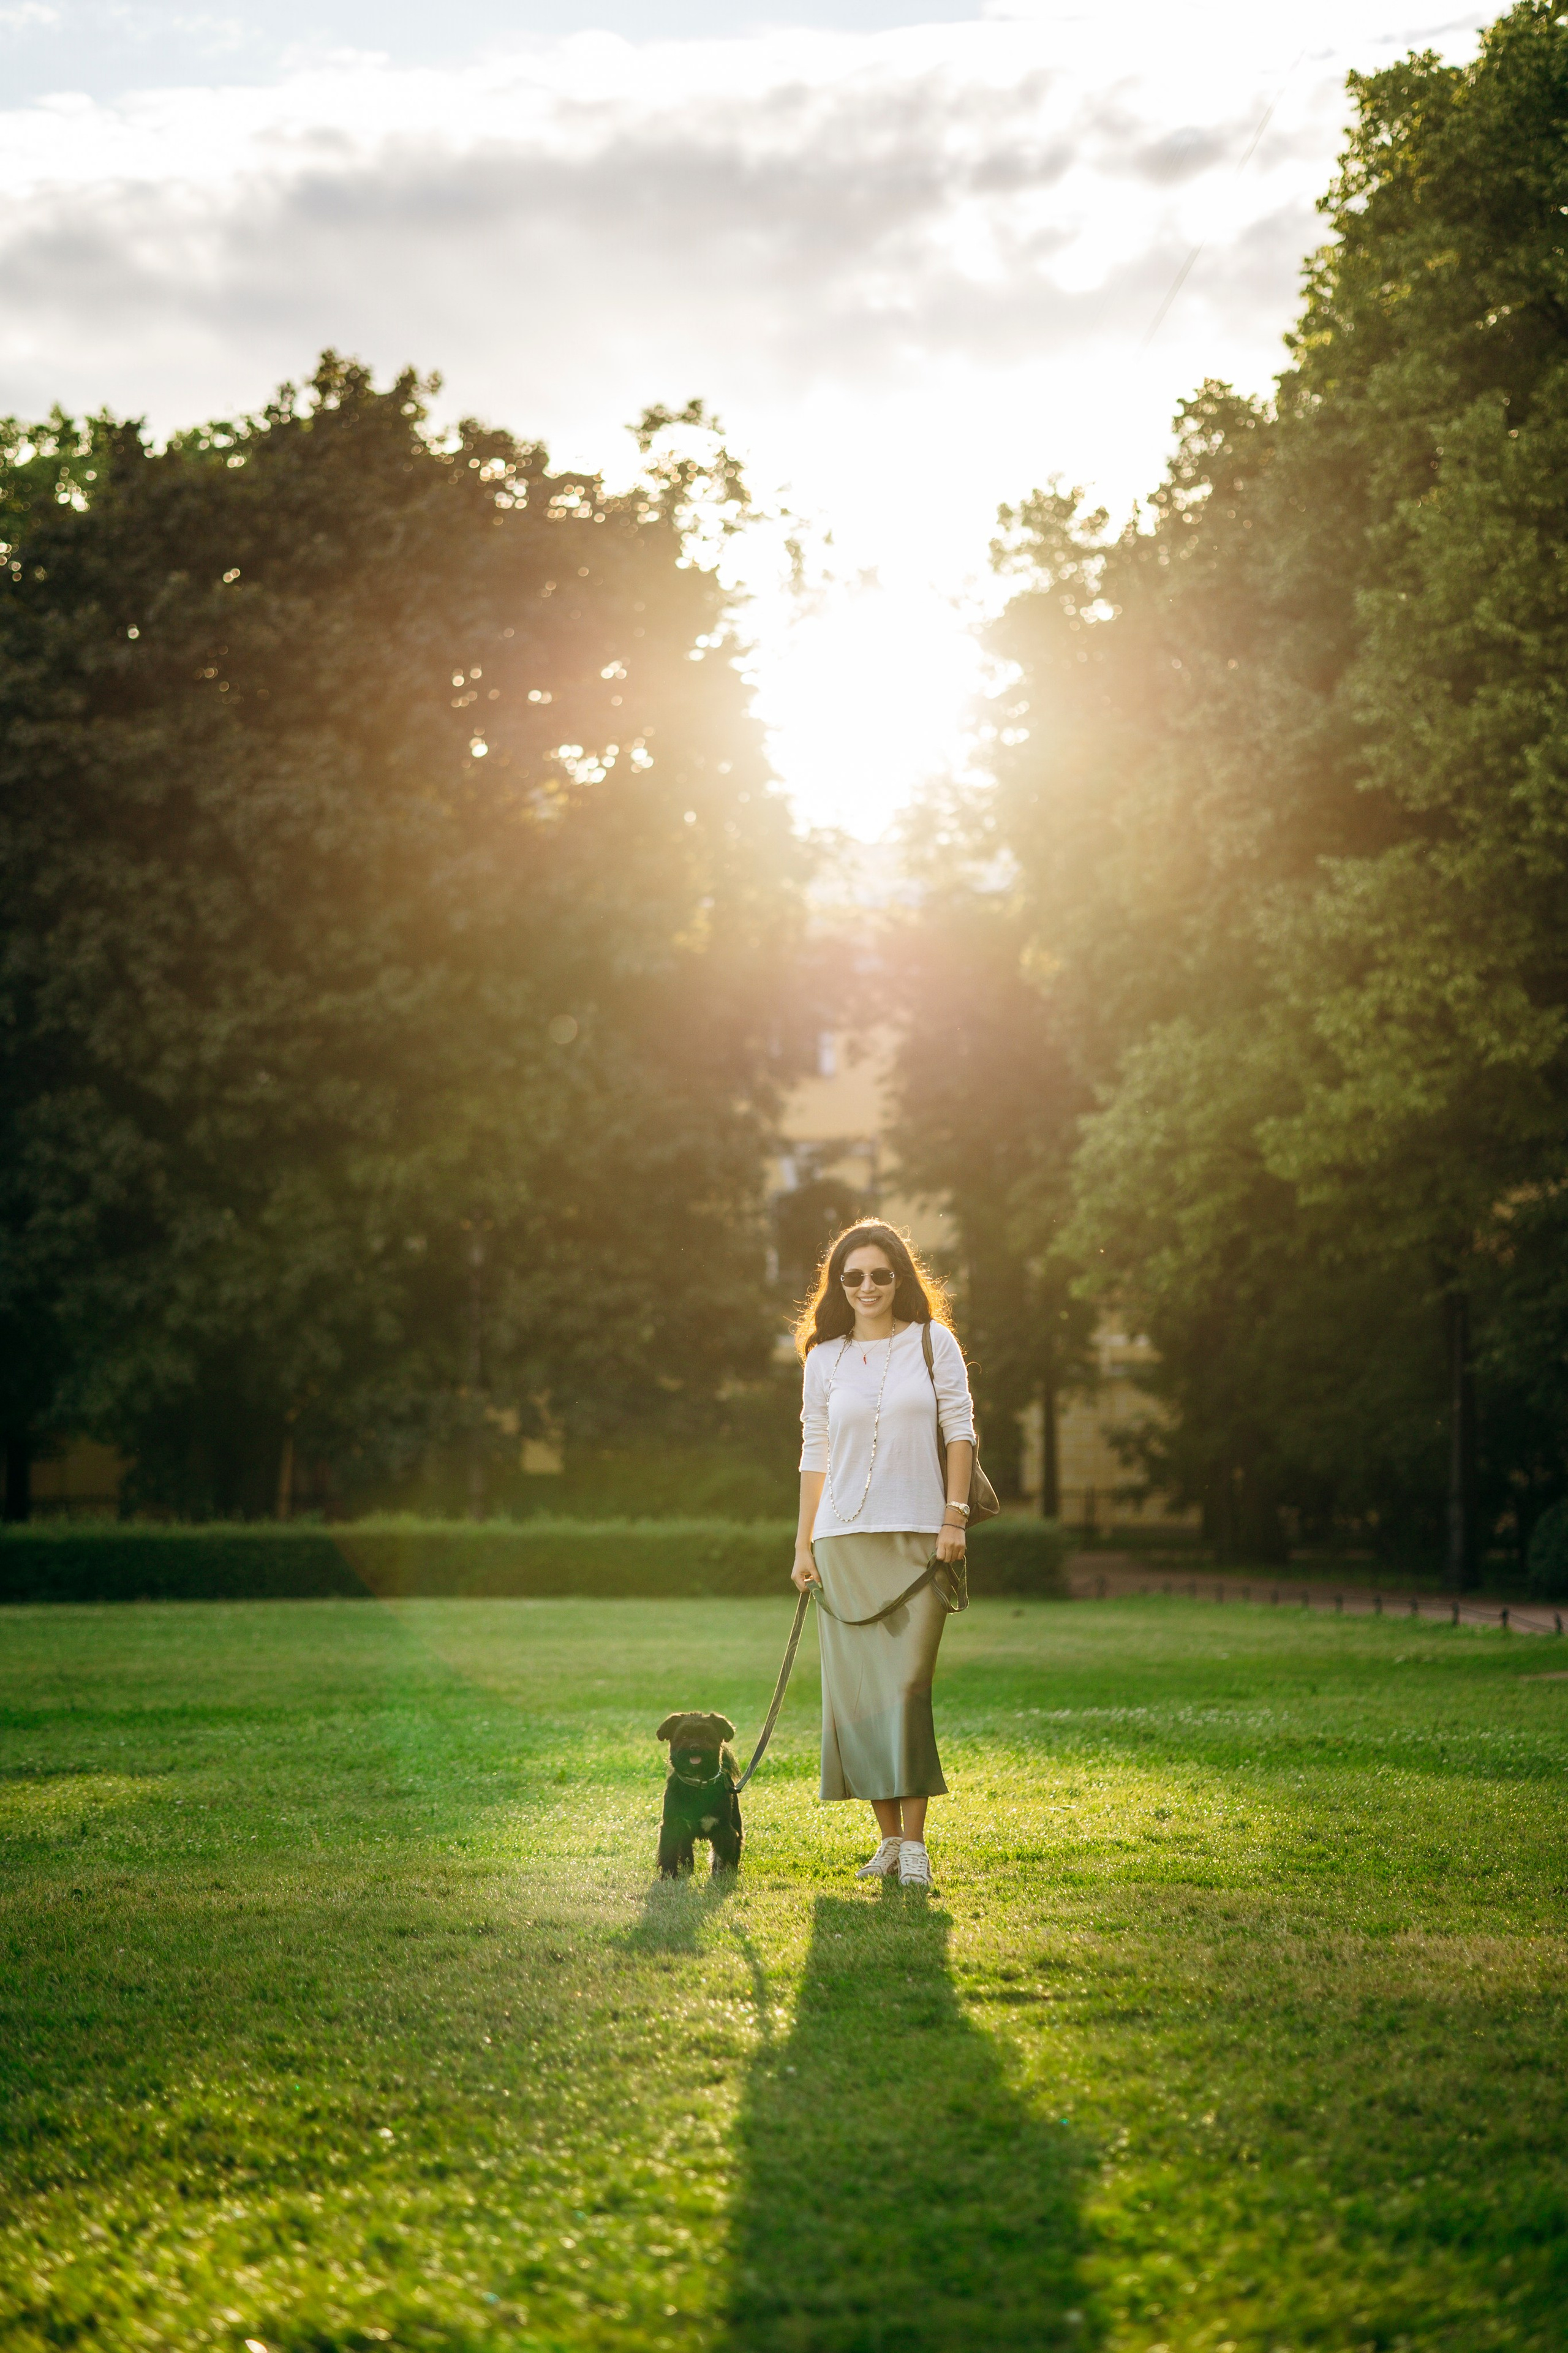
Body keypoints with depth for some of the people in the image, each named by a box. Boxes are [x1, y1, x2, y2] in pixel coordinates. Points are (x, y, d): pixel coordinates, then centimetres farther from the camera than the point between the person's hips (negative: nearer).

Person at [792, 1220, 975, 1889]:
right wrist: (804, 1545, 8)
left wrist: (955, 1516, -6)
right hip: (843, 1540, 2)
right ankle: (889, 1838, 8)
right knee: (856, 1688, 0)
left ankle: (915, 1844, -4)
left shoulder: (932, 1343, 5)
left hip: (918, 1535, -2)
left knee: (907, 1685, -8)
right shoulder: (824, 1359, 11)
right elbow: (815, 1454, 12)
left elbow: (959, 1429, 3)